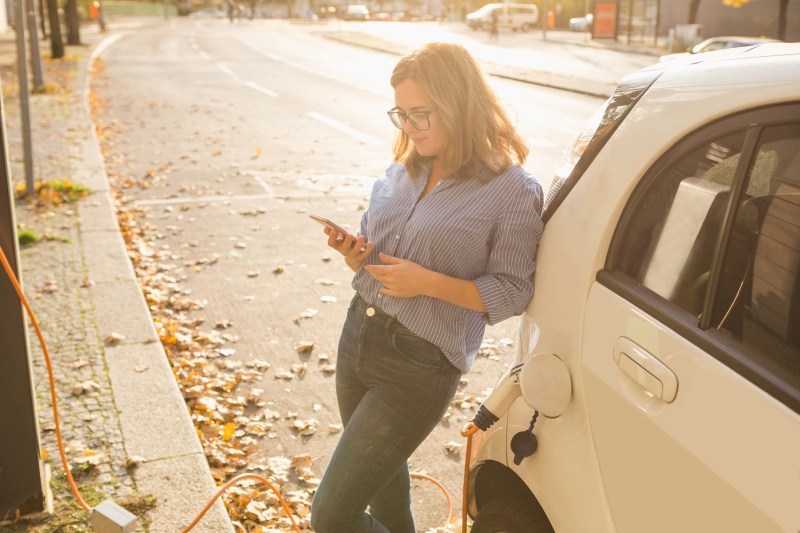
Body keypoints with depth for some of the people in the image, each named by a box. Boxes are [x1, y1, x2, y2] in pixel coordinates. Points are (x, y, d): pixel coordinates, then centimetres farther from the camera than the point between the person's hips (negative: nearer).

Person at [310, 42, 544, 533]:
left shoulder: (513, 192, -12)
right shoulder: (404, 169, 5)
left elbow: (512, 293, -10)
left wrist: (429, 283, -23)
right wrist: (354, 254, -8)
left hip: (420, 366, -7)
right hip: (358, 337, 7)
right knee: (382, 475, 25)